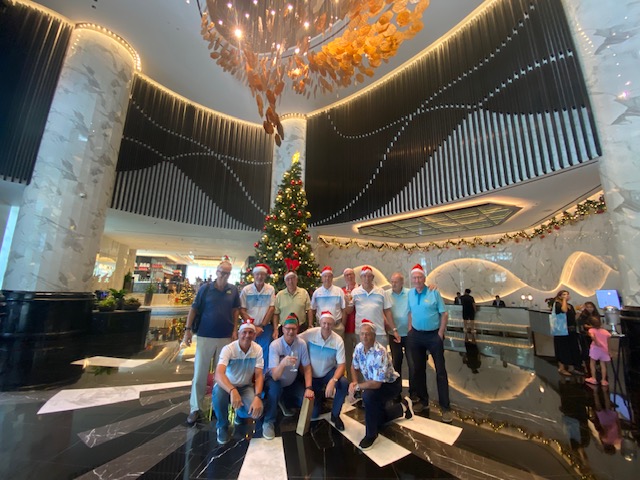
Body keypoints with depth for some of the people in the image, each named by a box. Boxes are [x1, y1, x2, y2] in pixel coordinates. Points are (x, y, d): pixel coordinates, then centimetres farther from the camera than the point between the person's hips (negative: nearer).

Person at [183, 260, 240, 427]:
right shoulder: (205, 288, -4)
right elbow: (194, 309, -1)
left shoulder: (233, 290, 1)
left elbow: (236, 310, 8)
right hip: (205, 336, -1)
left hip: (225, 337, 2)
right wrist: (188, 329, -6)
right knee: (200, 373, 6)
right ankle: (196, 408, 21)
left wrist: (234, 329, 2)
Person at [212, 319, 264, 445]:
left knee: (256, 410, -25)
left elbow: (259, 375, -13)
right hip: (227, 386, -2)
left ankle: (240, 413, 15)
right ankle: (222, 425, -4)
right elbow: (219, 374, -38)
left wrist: (257, 396, -30)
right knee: (218, 393, -37)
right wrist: (232, 391, -55)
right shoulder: (228, 349, -24)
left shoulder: (258, 349, -14)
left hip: (246, 387, 2)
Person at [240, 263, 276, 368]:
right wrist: (253, 327, -7)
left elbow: (271, 309, -2)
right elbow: (242, 310, -3)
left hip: (266, 327, 0)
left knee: (265, 355, 2)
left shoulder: (270, 289, -2)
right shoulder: (246, 290, -2)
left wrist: (262, 326, -5)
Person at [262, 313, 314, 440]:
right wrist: (283, 363, -54)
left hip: (292, 382, 4)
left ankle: (284, 401, 16)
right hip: (274, 380, -4)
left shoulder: (302, 343, -17)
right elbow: (275, 376, -34)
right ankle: (268, 422, -11)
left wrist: (309, 388, -19)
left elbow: (307, 368, -7)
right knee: (275, 387, -36)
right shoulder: (275, 345, -27)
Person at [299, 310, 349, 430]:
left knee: (344, 384, -29)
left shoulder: (338, 340, -18)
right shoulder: (310, 333, -20)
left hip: (329, 372, 1)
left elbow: (341, 365, -16)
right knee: (312, 414, -4)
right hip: (311, 375, 0)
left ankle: (335, 415, -2)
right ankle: (320, 395, 31)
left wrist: (333, 381, -34)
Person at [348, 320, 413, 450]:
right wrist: (354, 383, -16)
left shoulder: (380, 353, -37)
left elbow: (376, 383, -36)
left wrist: (357, 386, -24)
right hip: (374, 384, 8)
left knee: (368, 396, -34)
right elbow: (354, 367, 2)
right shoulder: (359, 347, -15)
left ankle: (371, 434, -11)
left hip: (391, 384, -7)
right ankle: (403, 406, 36)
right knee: (377, 418, 16)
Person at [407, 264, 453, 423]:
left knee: (440, 370, 3)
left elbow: (444, 314, -8)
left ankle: (445, 407, 17)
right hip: (416, 335, 4)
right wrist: (410, 331, 4)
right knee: (418, 369, 14)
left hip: (434, 335, -4)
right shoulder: (410, 294, 1)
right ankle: (423, 400, 31)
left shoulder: (434, 292, -10)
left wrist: (440, 333, -11)